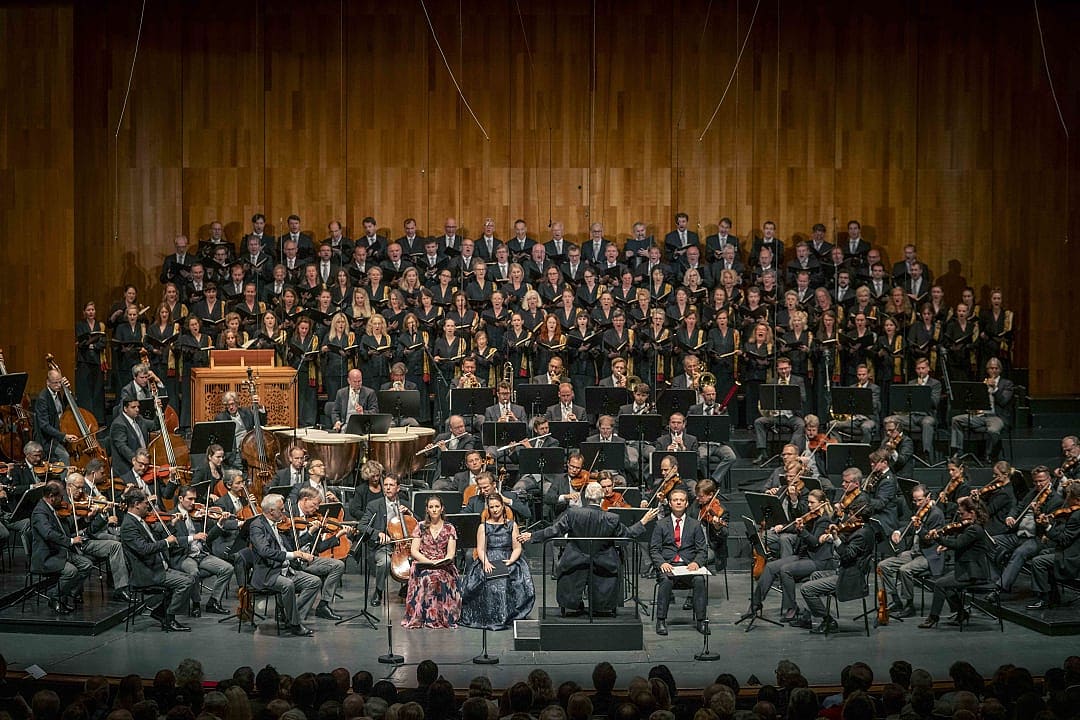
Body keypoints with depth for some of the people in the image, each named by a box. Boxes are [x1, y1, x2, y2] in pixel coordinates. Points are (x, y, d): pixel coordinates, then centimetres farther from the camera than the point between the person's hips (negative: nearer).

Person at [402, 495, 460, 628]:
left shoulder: (449, 529, 10)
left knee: (441, 577, -34)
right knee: (427, 577, -34)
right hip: (423, 566, 0)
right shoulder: (420, 527, 9)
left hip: (444, 567, 0)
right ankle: (428, 615, -29)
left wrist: (440, 562, -18)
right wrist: (430, 561, -13)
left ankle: (441, 615, -25)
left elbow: (450, 554, 3)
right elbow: (414, 551, 1)